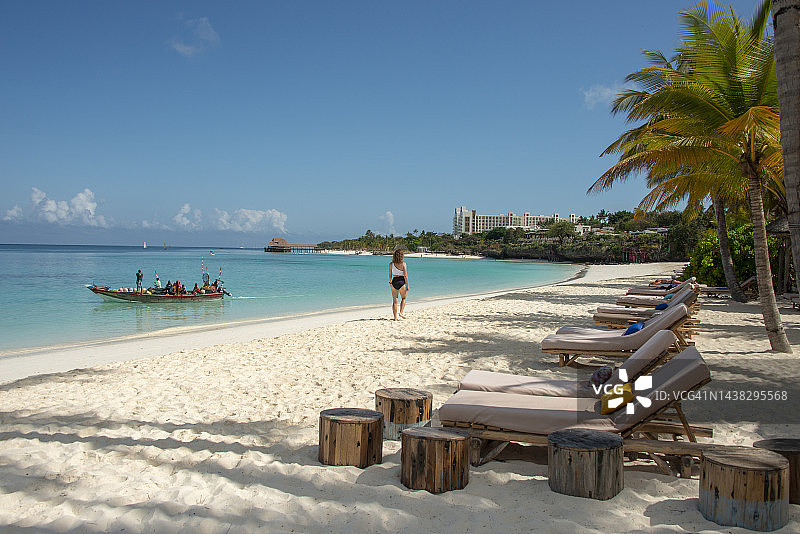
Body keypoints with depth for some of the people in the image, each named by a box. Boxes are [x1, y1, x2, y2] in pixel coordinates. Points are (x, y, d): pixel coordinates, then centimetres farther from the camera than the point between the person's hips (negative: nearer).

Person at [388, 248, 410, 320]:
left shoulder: (391, 264, -1)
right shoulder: (403, 264, -10)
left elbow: (390, 275, 5)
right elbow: (405, 275, -11)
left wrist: (390, 283, 21)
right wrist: (407, 285, -4)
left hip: (394, 282, 3)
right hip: (401, 282, -3)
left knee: (395, 301, 8)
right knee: (403, 298, 20)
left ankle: (395, 317, 7)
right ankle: (401, 312, 5)